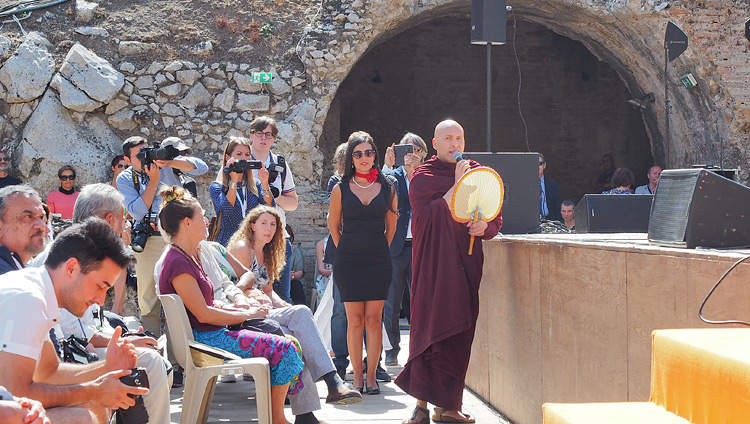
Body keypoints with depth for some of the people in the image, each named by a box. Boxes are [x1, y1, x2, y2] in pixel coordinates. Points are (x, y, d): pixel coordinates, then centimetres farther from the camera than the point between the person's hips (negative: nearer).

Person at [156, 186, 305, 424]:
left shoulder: (190, 257, 17)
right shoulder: (178, 262, -17)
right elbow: (203, 314, -19)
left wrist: (243, 309, 7)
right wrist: (247, 315, -8)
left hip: (211, 334, 11)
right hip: (204, 340, -11)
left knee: (283, 346, 5)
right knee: (283, 348, -13)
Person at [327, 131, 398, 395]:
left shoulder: (387, 187, 5)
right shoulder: (341, 188, 2)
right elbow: (333, 226, 12)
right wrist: (345, 252, 9)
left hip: (378, 261, 1)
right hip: (349, 261, -1)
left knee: (374, 319, -1)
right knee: (355, 320, -1)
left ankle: (372, 377, 5)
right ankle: (357, 377, 6)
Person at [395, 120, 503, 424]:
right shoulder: (423, 177, 1)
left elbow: (496, 217, 16)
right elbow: (427, 216, -15)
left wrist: (485, 225, -7)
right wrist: (457, 185, -15)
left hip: (467, 261, 4)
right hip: (434, 261, -4)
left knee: (460, 333, 2)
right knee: (432, 328, -10)